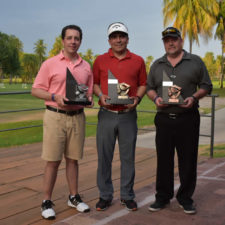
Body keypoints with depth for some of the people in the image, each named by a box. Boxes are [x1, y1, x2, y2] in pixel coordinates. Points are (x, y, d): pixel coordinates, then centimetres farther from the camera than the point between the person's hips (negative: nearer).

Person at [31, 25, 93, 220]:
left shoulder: (86, 67, 10)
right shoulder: (50, 64, -1)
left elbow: (89, 91, 16)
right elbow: (36, 90, -1)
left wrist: (88, 99, -7)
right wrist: (55, 97, -17)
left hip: (77, 117, 3)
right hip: (55, 116, -3)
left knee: (73, 159, 12)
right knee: (53, 160, 0)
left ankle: (74, 197, 24)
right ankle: (47, 202, 12)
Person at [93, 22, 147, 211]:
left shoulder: (138, 61, 6)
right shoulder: (100, 60, 6)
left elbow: (143, 84, 10)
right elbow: (94, 83, 11)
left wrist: (137, 98, -8)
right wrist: (101, 95, -8)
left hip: (128, 115, 0)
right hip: (106, 115, 0)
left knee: (128, 157, 7)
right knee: (104, 157, 5)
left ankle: (127, 196, 22)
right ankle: (105, 195, 20)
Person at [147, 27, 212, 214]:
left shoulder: (195, 62, 6)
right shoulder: (157, 65, 14)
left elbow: (206, 86, 6)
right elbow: (149, 87, 16)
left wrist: (194, 97, -13)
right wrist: (155, 98, -5)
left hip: (188, 118, -2)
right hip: (164, 119, 2)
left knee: (188, 160, 3)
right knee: (164, 160, 6)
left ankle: (186, 198, 18)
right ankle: (163, 197, 19)